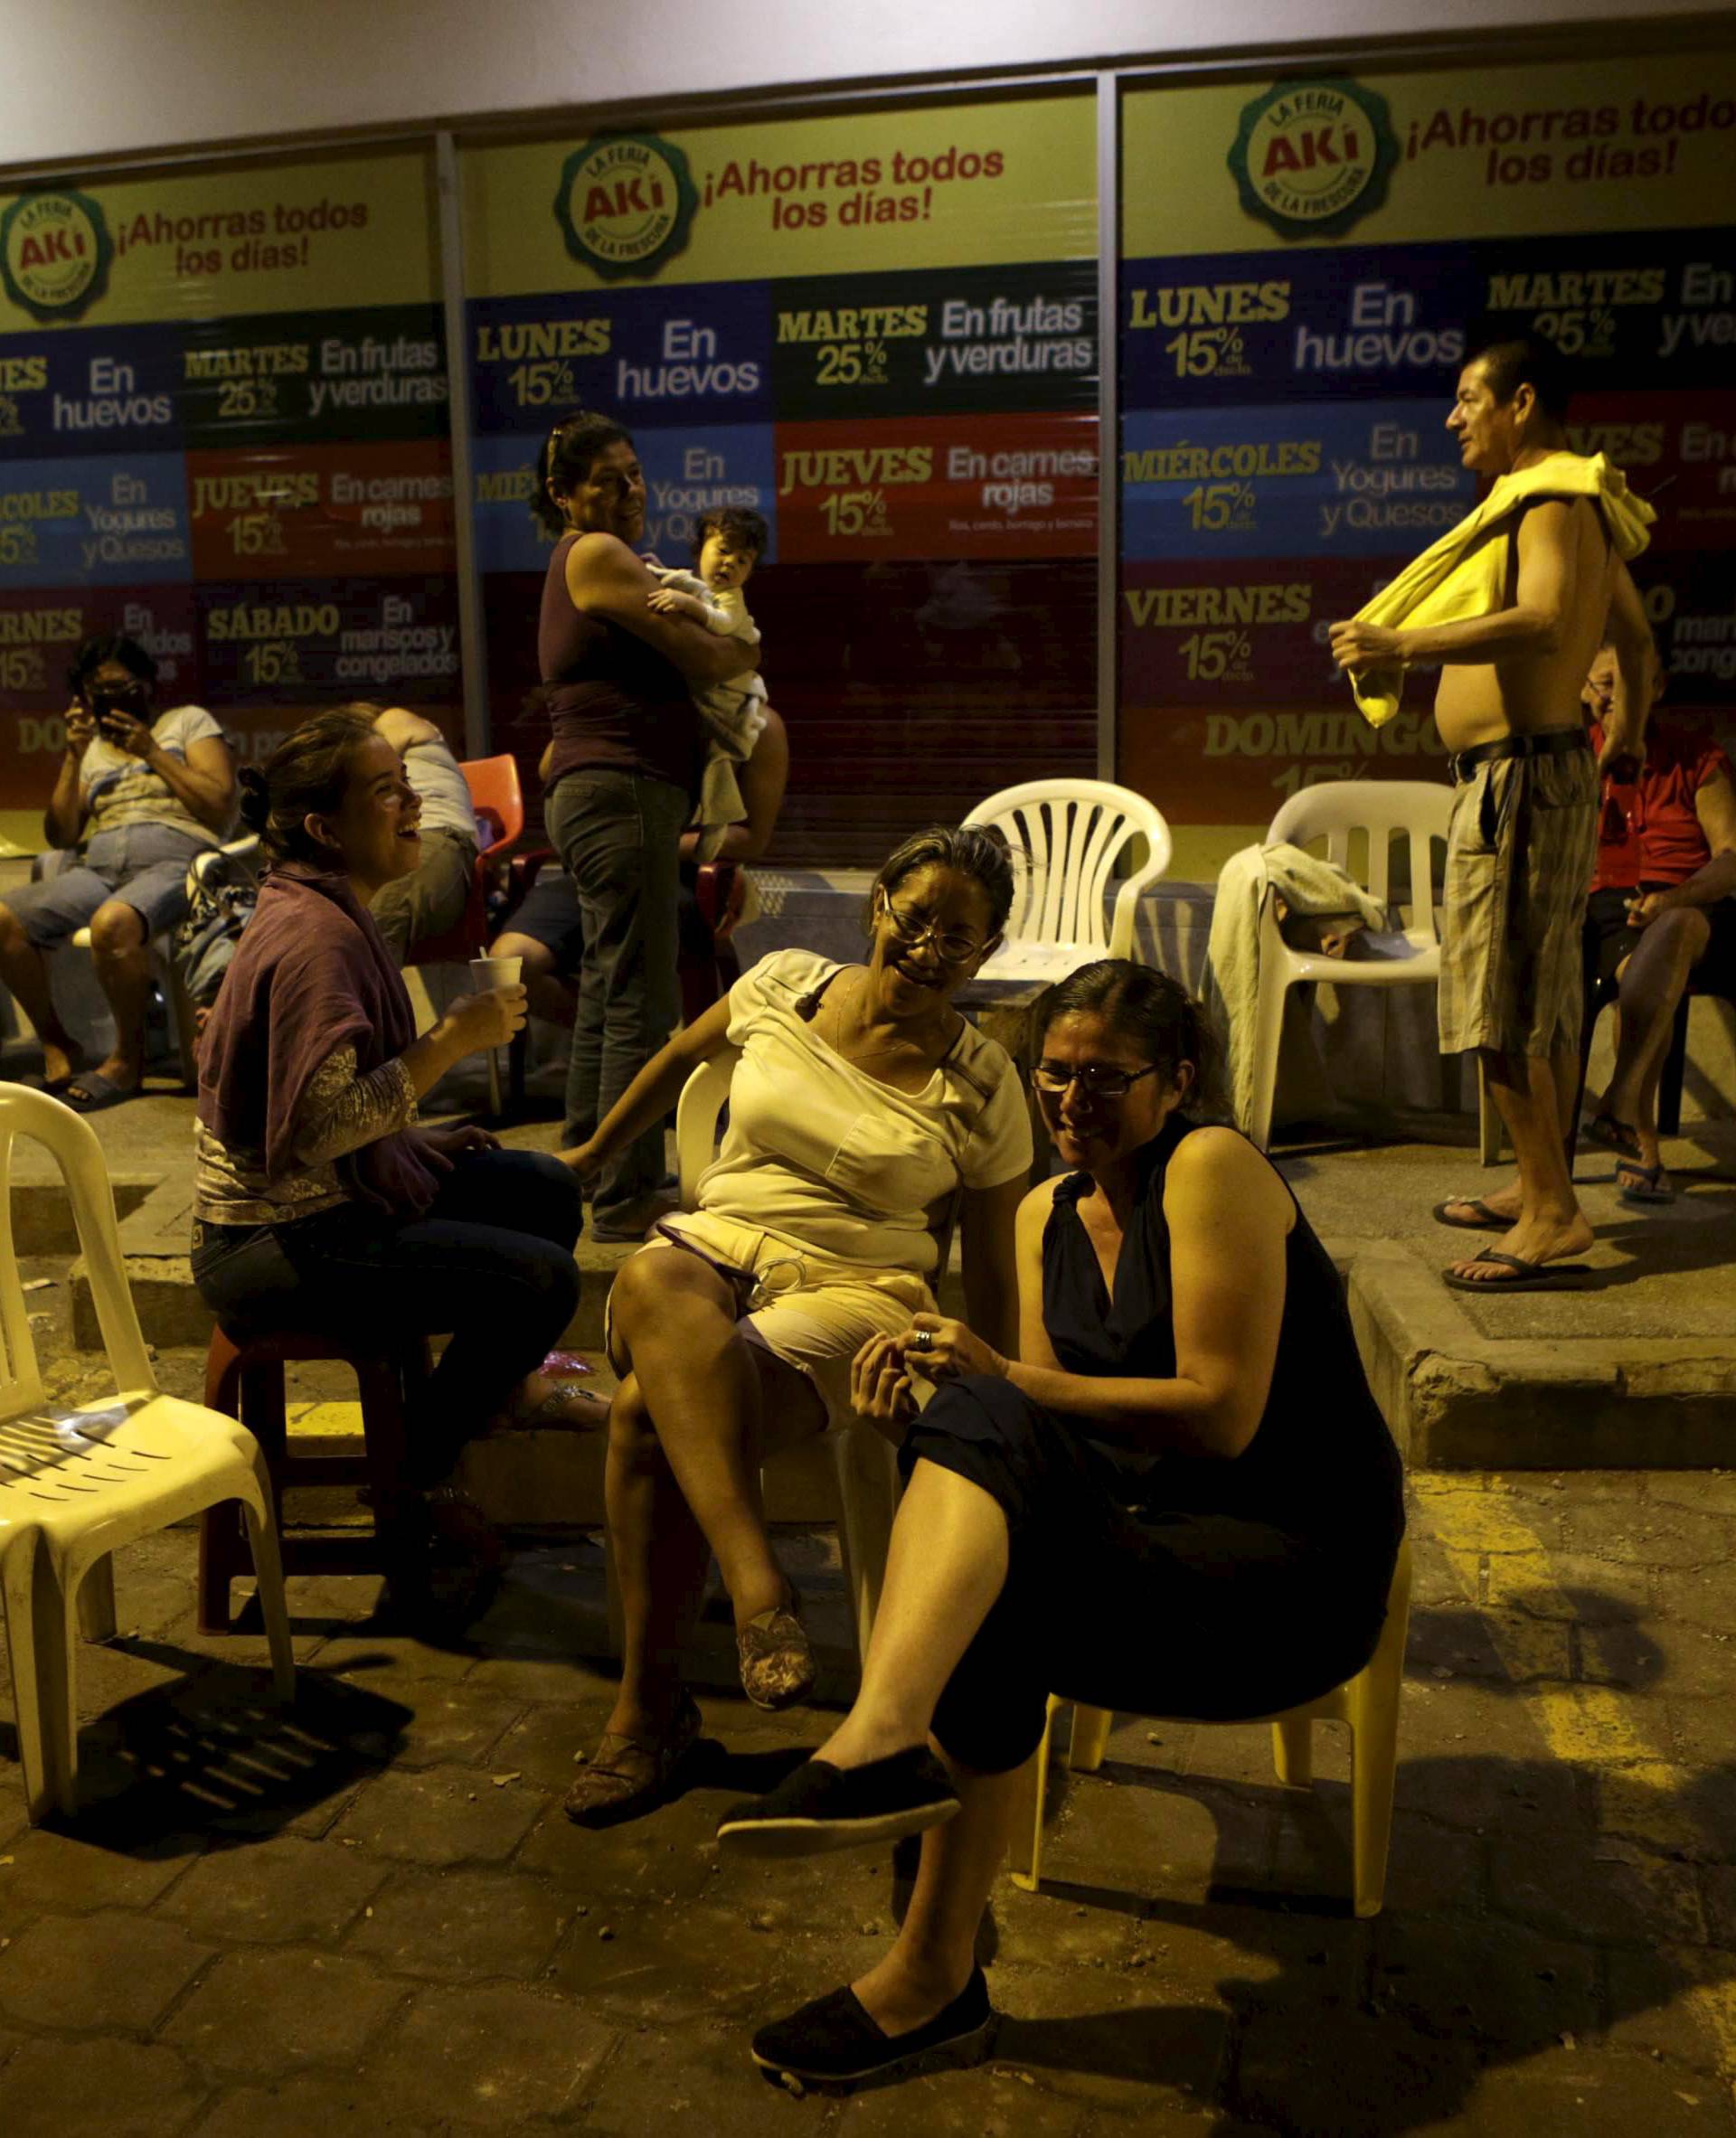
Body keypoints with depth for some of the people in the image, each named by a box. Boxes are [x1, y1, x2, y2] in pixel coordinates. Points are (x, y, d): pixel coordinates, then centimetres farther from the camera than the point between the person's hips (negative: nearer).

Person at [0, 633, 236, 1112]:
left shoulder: (187, 721, 17)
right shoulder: (88, 745, 27)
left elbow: (222, 808, 2)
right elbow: (60, 835, 16)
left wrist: (152, 753, -1)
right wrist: (74, 756, 7)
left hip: (172, 860, -5)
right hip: (95, 867, 5)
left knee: (113, 923, -38)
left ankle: (128, 1058, -18)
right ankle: (56, 1044, -4)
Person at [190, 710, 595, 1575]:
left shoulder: (324, 911, 10)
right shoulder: (314, 937, -23)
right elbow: (321, 1125, -32)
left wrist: (416, 1137, 10)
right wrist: (452, 1039, -26)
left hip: (327, 1196, 10)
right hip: (277, 1243, -10)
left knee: (545, 1189, 16)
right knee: (542, 1278, -19)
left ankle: (506, 1384, 36)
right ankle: (419, 1477, 2)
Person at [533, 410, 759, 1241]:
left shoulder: (577, 562, 23)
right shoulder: (596, 555, -8)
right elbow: (708, 658, -9)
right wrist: (744, 650, 11)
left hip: (595, 793, 11)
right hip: (621, 791, -11)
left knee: (604, 994, 15)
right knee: (640, 1002, -9)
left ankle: (590, 1177, 25)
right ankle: (624, 1199, -4)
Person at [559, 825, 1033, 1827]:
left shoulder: (983, 1087, 0)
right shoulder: (785, 984, 6)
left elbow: (995, 1268, 6)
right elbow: (680, 1057, 24)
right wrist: (594, 1152, 35)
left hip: (857, 1292, -3)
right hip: (718, 1244, 3)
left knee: (651, 1411, -32)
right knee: (653, 1283, -37)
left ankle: (651, 1705, -19)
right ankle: (759, 1589, -42)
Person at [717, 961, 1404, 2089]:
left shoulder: (1212, 1168, -11)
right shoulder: (1047, 1215, 11)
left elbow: (1222, 1415, -18)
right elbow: (1046, 1416, 5)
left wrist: (1006, 1381, -20)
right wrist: (939, 1400, -16)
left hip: (1298, 1570, -6)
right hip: (1156, 1526, 6)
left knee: (999, 1611, -30)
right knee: (977, 1427, -25)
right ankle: (889, 1742, -34)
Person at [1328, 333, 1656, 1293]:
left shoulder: (1552, 500, -12)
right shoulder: (1574, 507, 20)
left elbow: (1543, 622, -31)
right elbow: (1634, 633, 30)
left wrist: (1401, 646, -32)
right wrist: (1628, 728, 45)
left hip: (1521, 776, -11)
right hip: (1543, 773, 11)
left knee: (1501, 1007, -11)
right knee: (1543, 1003, 15)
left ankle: (1553, 1220, -8)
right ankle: (1542, 1192, 24)